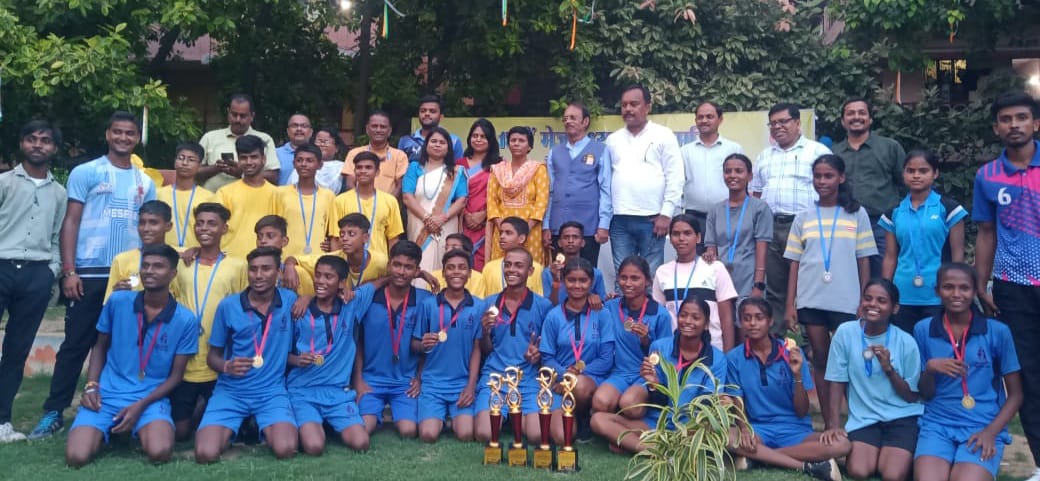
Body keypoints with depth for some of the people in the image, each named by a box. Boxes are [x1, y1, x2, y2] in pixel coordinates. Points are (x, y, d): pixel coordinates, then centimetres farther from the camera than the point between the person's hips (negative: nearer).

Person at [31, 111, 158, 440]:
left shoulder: (145, 183, 13)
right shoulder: (85, 173, 3)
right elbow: (71, 222, -1)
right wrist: (69, 270, -9)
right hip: (89, 273, -3)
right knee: (75, 345, 0)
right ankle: (54, 412, 8)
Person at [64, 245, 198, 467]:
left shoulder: (186, 320, -6)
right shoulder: (117, 301, -1)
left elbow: (175, 376, -1)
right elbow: (100, 346, 13)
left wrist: (140, 405, -13)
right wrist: (91, 386, -2)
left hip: (151, 398, -1)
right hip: (106, 394, 2)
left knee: (159, 453, -29)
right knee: (76, 457, -20)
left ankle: (139, 431, 8)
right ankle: (105, 432, 15)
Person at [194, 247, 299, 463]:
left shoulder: (290, 300, 0)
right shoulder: (228, 306, -2)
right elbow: (213, 356, 4)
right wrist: (227, 366, -16)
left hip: (272, 391, 0)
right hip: (230, 390, 1)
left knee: (285, 450, -25)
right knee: (206, 454, -21)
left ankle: (267, 429, 10)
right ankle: (230, 429, 14)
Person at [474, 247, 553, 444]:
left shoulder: (542, 305, 3)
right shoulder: (490, 303, 9)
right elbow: (485, 351, 12)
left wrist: (538, 355, -12)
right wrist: (485, 331, -9)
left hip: (529, 379, -1)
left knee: (536, 436, -21)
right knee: (484, 435, -21)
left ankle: (519, 418, 11)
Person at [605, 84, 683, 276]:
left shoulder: (663, 135, 3)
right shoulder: (613, 139, 14)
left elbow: (675, 178, -2)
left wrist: (666, 214, -9)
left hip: (651, 219, -3)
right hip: (619, 220, 3)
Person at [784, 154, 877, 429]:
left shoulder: (857, 214, 5)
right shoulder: (803, 218, 9)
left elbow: (864, 261, 4)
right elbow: (795, 263, 8)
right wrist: (790, 305, 2)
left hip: (846, 301, -2)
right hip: (811, 300, 2)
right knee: (820, 360, 7)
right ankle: (828, 422, 14)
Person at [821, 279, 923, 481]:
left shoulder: (906, 342, -5)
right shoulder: (845, 333, -4)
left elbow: (911, 397, -1)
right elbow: (837, 383, 1)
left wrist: (889, 368, -16)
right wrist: (833, 425, -7)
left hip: (902, 417, 0)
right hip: (863, 418, 0)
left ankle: (905, 456, 13)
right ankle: (869, 453, 11)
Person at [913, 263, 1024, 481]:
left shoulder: (998, 331, 1)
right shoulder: (923, 330, 5)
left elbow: (1015, 394, 6)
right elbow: (924, 394, 9)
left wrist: (990, 432, -9)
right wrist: (930, 369, -13)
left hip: (983, 427, -1)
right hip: (937, 425, 1)